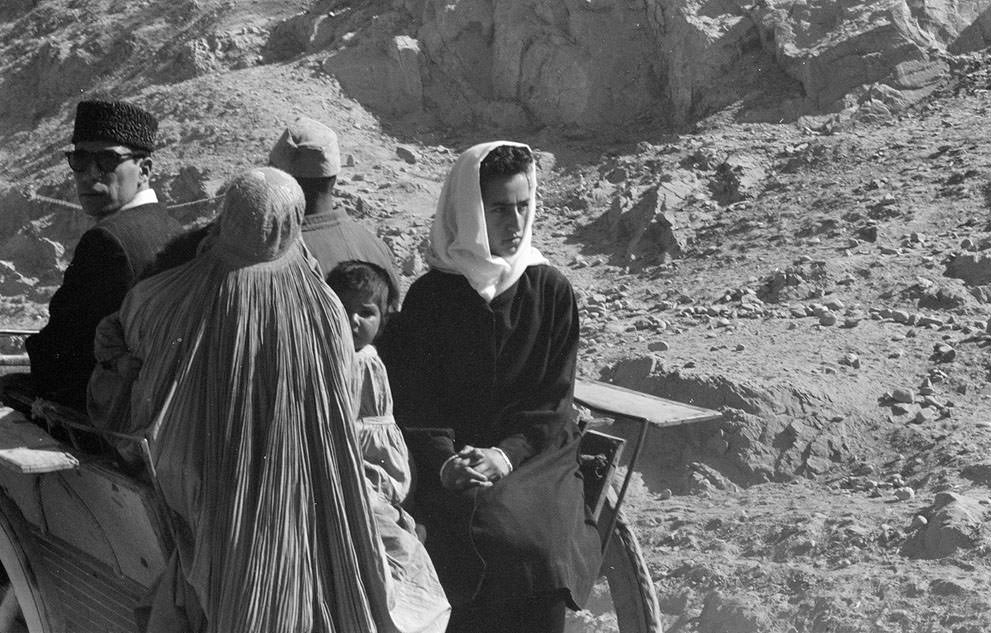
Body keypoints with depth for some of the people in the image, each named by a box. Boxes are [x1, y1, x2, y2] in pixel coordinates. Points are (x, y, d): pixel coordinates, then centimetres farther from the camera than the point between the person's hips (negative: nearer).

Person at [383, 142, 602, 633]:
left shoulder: (551, 291, 7)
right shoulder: (429, 297, 3)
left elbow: (552, 405, 3)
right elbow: (415, 406, 0)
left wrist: (507, 454, -13)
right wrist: (445, 464, -18)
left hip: (534, 454, 1)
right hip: (452, 461, -1)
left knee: (536, 536, -25)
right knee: (485, 533, -27)